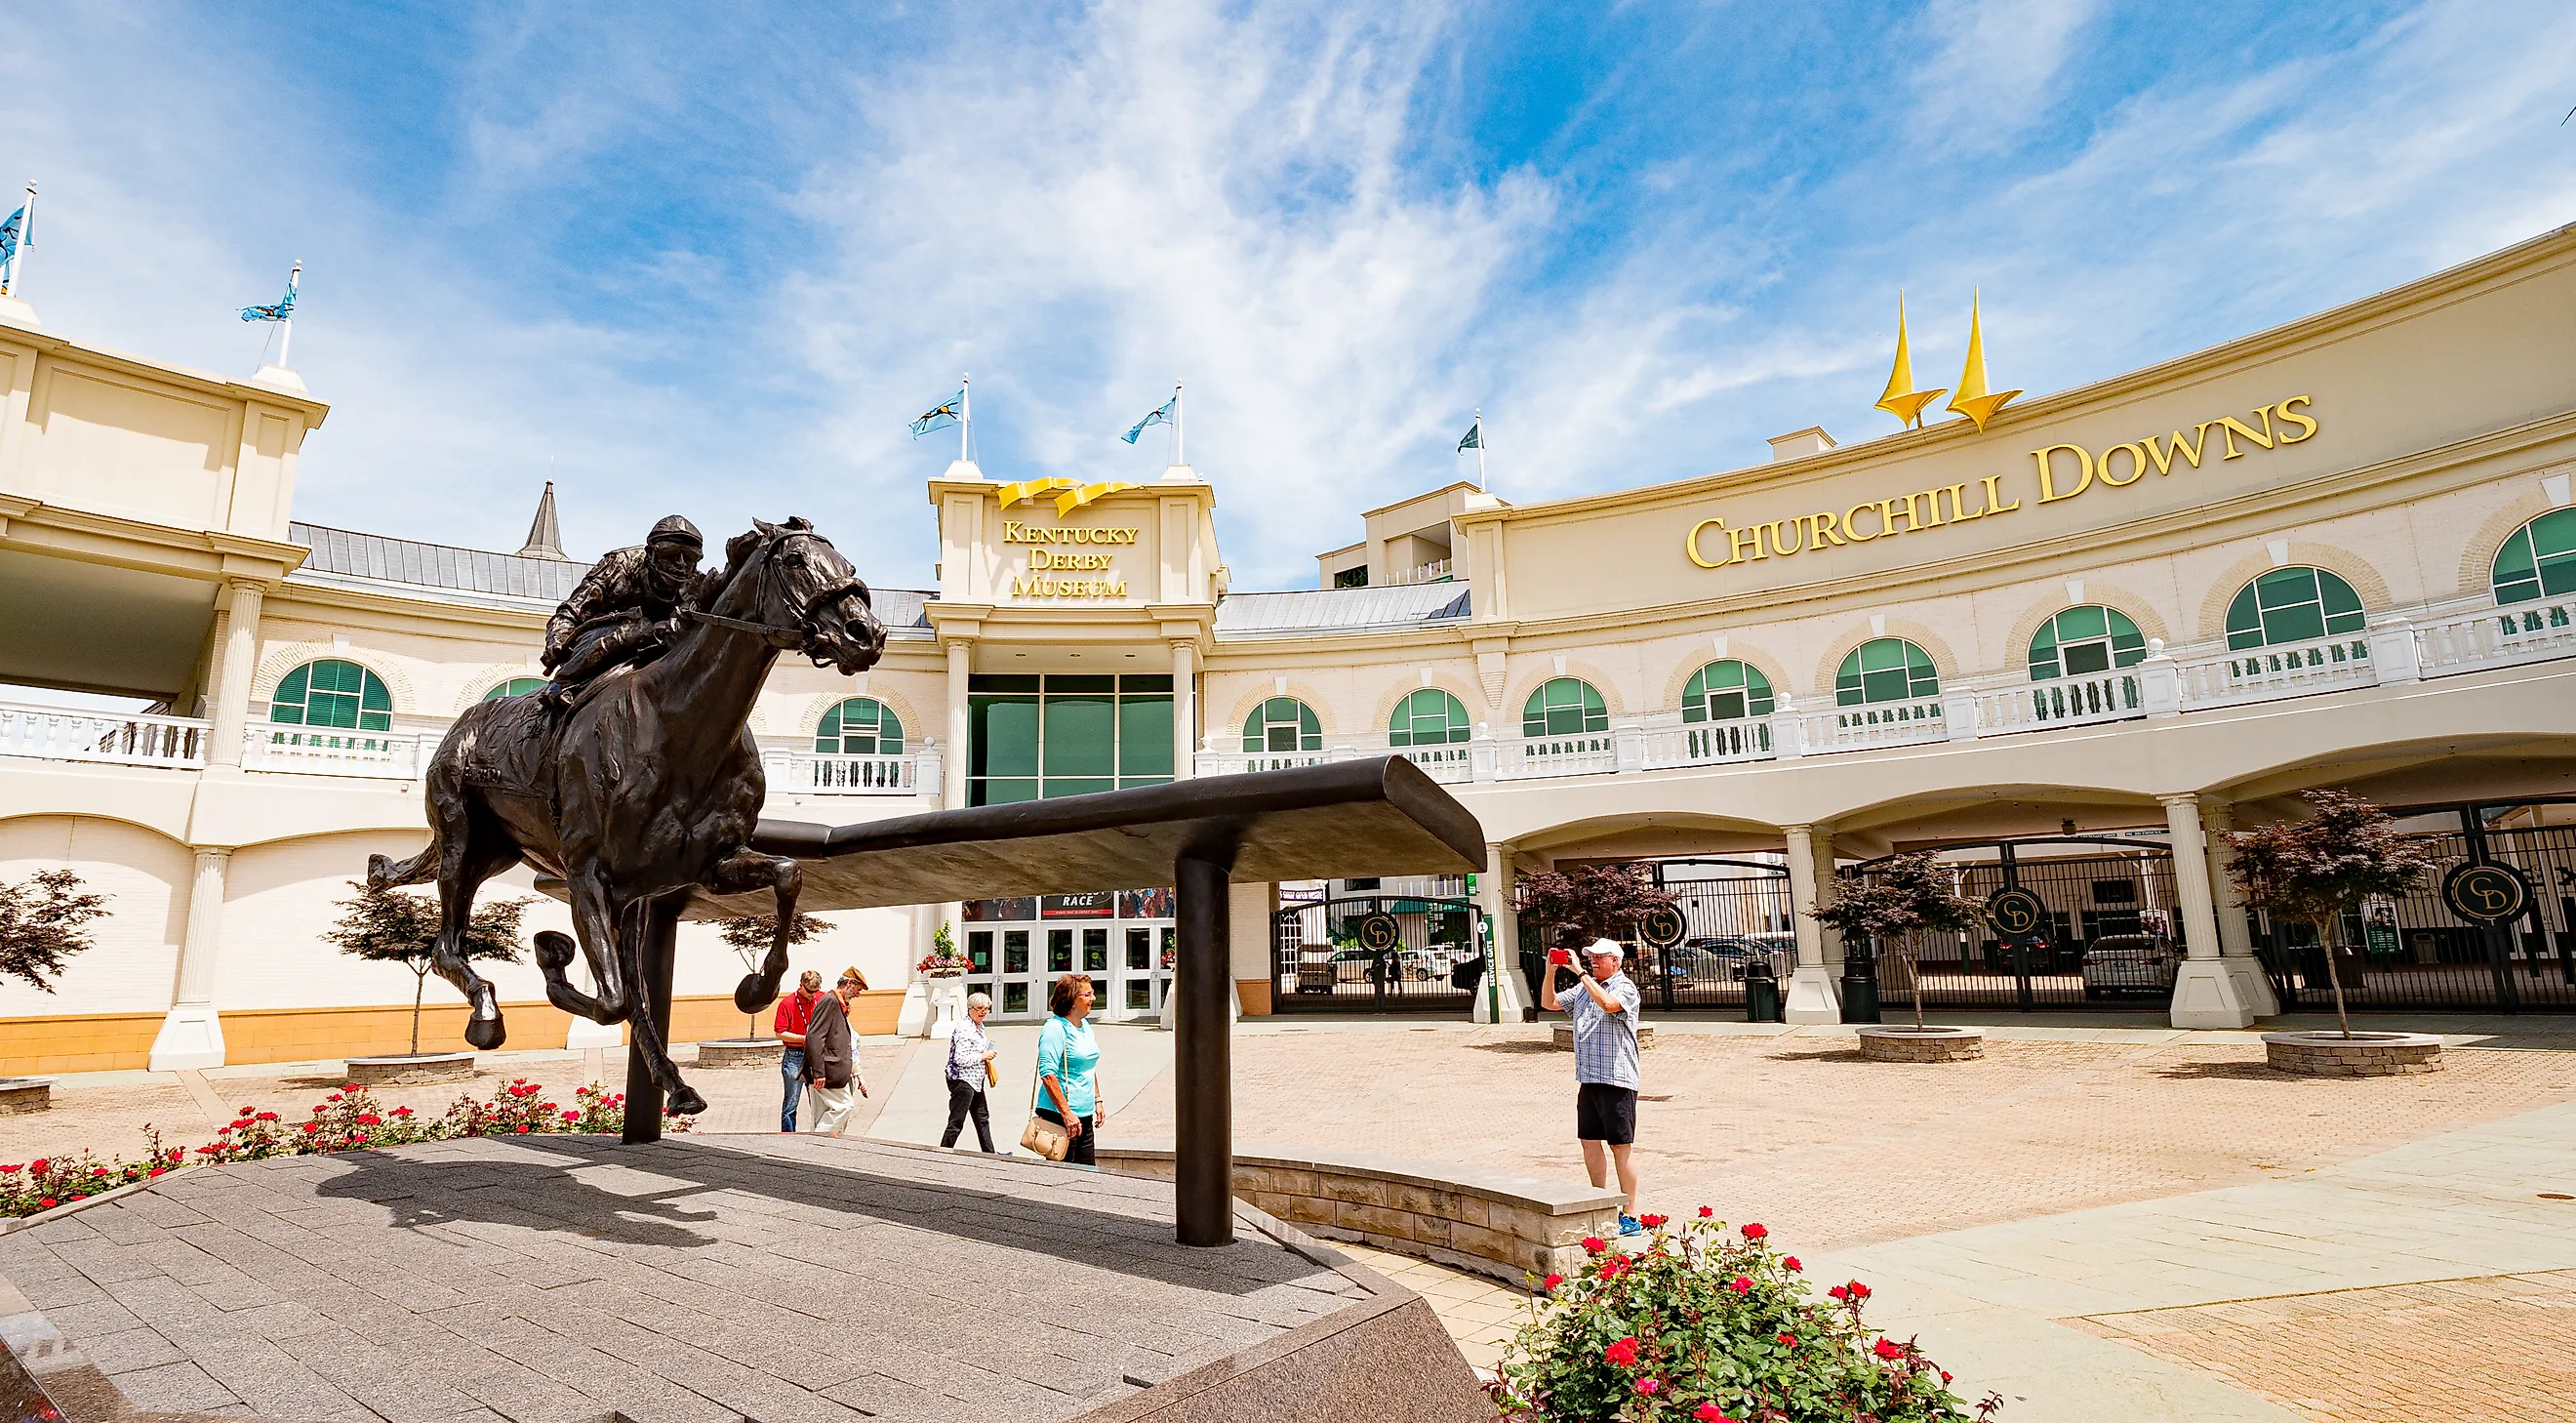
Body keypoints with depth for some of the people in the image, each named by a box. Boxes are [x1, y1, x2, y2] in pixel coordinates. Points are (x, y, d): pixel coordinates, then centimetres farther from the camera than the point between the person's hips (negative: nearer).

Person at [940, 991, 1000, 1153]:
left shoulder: (980, 1026, 10)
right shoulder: (964, 1029, -21)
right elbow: (960, 1059, -26)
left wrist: (989, 1051, 7)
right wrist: (983, 1056, -18)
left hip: (975, 1080, 11)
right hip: (962, 1080, -11)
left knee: (982, 1118, 20)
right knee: (956, 1123, -4)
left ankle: (989, 1154, 31)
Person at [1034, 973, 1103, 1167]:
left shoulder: (1085, 1026, 13)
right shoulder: (1055, 1028, -15)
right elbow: (1047, 1073, -22)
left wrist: (1097, 1101, 20)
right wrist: (1066, 1113, -24)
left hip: (1085, 1114, 9)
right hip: (1059, 1115, -9)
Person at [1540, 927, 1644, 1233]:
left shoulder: (1625, 987, -5)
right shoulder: (1584, 989, 16)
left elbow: (1609, 1003, -26)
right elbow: (1548, 1003, 17)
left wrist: (1581, 973, -22)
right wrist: (1551, 971, 4)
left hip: (1616, 1079, -7)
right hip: (1588, 1079, 7)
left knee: (1620, 1147, -3)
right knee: (1589, 1142, 10)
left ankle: (1630, 1217, 5)